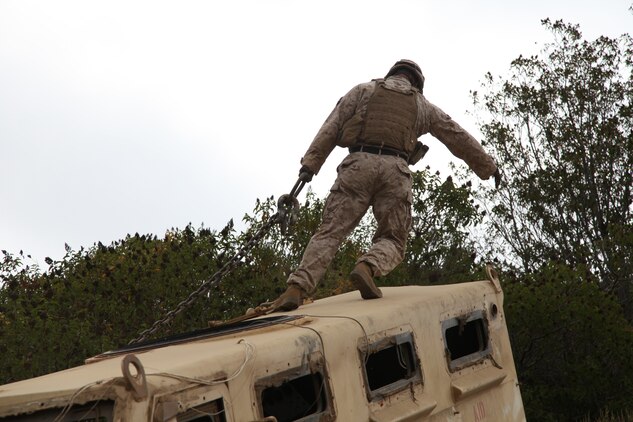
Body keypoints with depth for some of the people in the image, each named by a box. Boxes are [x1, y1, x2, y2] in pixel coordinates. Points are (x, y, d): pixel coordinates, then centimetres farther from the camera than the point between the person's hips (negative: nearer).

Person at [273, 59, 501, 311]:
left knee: (330, 232, -3)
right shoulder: (422, 106, 25)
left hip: (358, 165, 0)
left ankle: (297, 288, -23)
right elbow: (459, 139, 32)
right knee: (392, 240, 9)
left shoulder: (364, 90, 21)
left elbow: (331, 127, 9)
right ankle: (367, 267, -25)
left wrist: (310, 163, 3)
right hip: (395, 171, 0)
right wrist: (488, 167, 43)